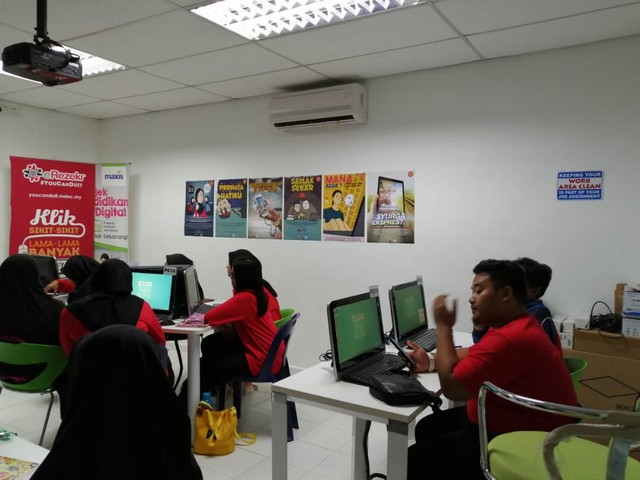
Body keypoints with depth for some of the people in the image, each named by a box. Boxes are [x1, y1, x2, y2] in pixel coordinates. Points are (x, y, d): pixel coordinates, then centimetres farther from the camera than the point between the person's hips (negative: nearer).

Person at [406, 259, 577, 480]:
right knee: (427, 428, 17)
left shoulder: (510, 339, -31)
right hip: (508, 420, 11)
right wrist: (432, 361, 2)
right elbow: (475, 355, 18)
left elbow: (451, 387, -27)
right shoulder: (514, 324, 6)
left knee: (416, 460, -9)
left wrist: (443, 326, -18)